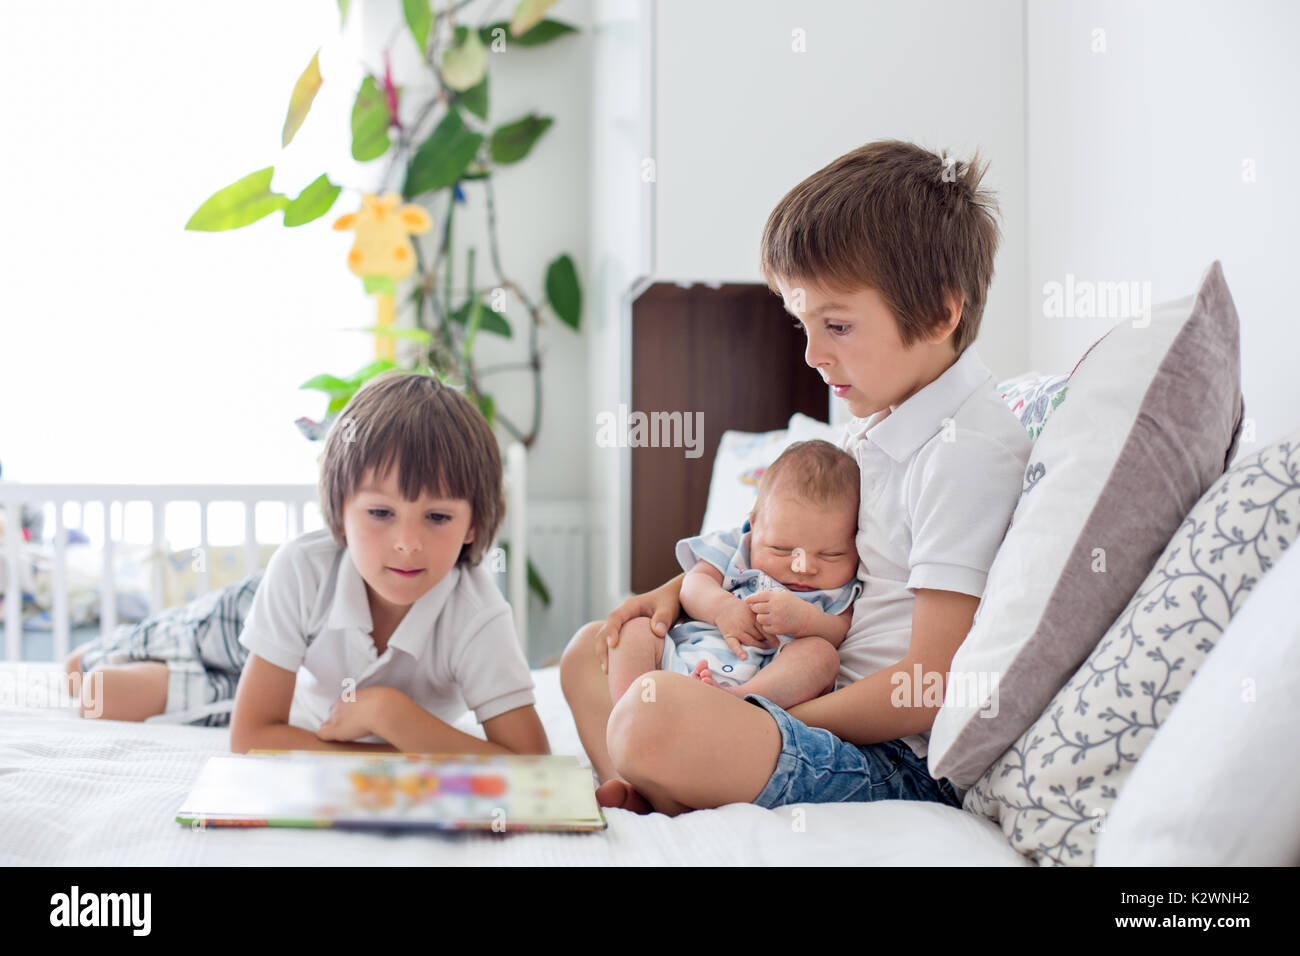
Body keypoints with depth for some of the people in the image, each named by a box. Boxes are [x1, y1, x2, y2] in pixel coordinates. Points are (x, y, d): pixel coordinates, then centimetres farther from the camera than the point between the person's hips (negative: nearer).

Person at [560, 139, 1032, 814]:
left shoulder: (968, 453, -18)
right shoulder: (878, 420, 12)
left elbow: (932, 690, -22)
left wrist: (783, 724, -14)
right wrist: (678, 590, 17)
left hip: (901, 763, -11)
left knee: (656, 720, -35)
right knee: (591, 652, 16)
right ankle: (631, 803, -9)